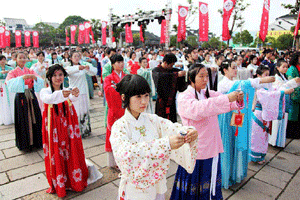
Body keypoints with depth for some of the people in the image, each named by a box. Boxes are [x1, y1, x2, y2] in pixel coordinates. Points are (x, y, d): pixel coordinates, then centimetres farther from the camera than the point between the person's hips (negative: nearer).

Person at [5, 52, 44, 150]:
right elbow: (10, 83, -20)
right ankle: (25, 143, 18)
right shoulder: (13, 72, 2)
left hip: (32, 98, 2)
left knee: (35, 119, 6)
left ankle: (36, 141, 22)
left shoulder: (31, 71, 8)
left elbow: (41, 82, -7)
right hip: (21, 98, -2)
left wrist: (35, 77, -27)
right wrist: (22, 78, -31)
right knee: (23, 121, 3)